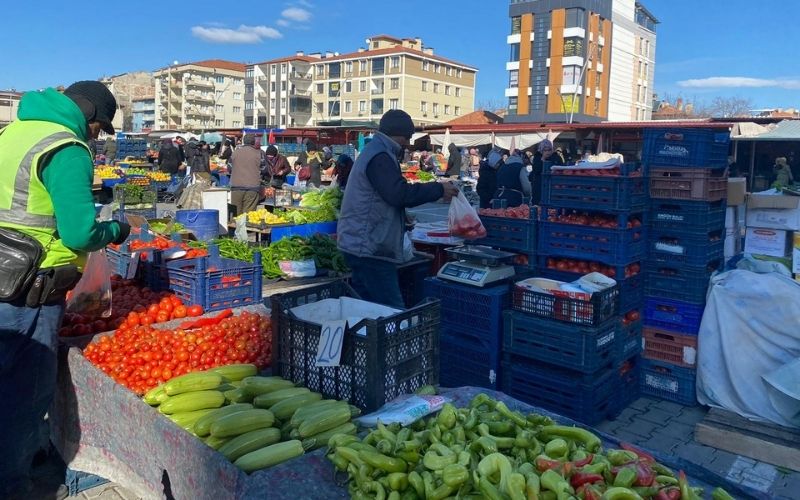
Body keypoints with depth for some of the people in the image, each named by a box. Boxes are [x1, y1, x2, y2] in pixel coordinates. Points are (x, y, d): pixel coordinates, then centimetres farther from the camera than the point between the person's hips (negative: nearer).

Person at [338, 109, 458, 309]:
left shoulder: (373, 152, 21)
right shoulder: (380, 157, -14)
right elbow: (399, 193, -24)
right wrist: (439, 189, -16)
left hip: (361, 245, 11)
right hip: (370, 247, -11)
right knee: (394, 312, -12)